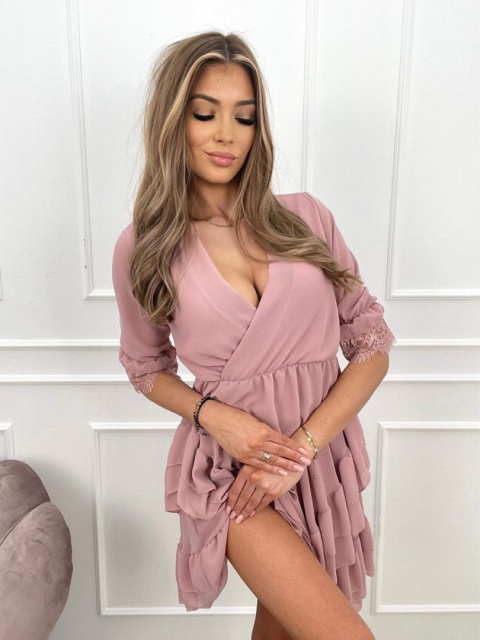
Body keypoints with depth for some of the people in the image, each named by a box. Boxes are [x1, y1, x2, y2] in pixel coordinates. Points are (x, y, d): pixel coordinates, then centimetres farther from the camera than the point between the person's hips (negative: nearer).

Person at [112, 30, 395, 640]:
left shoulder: (306, 218, -3)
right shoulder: (143, 249, -5)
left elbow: (373, 345, -2)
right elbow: (146, 367, 8)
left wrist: (302, 445, -13)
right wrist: (210, 414, -11)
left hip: (322, 459, 3)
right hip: (232, 467, -2)